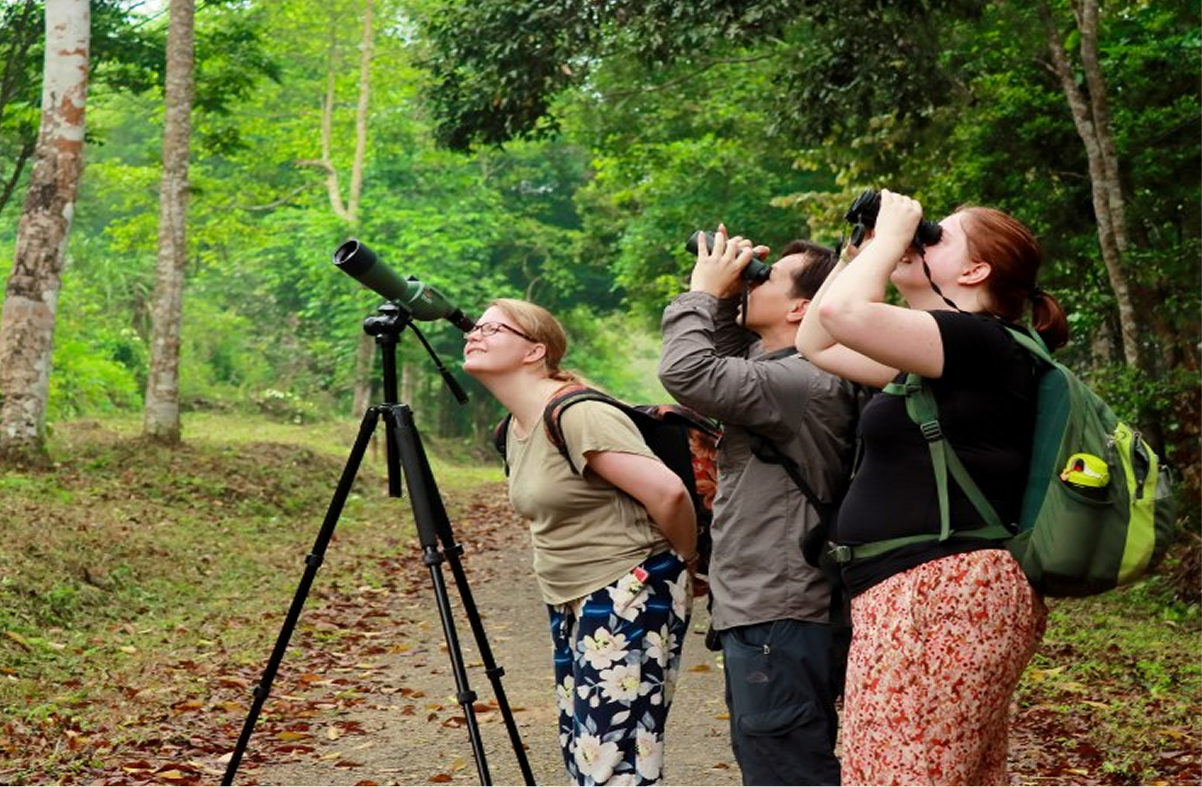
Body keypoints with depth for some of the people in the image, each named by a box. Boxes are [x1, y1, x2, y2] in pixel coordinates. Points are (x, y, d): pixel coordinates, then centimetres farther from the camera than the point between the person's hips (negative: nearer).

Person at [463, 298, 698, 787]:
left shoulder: (577, 415, -19)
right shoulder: (517, 426, 10)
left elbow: (668, 492, -23)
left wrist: (685, 563, -7)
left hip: (629, 597, -10)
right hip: (572, 602, 10)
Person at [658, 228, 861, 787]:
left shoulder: (807, 383, -19)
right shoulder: (779, 372, 12)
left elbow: (688, 373, -28)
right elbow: (724, 369, 30)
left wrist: (704, 291, -12)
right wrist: (720, 300, 12)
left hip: (780, 624, -11)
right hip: (759, 615, 11)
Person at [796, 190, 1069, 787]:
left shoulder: (981, 342, -10)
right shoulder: (946, 358, 20)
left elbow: (843, 313, -25)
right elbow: (815, 343, 25)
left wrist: (892, 236, -8)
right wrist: (860, 248, 18)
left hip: (946, 597, -11)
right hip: (934, 600, 11)